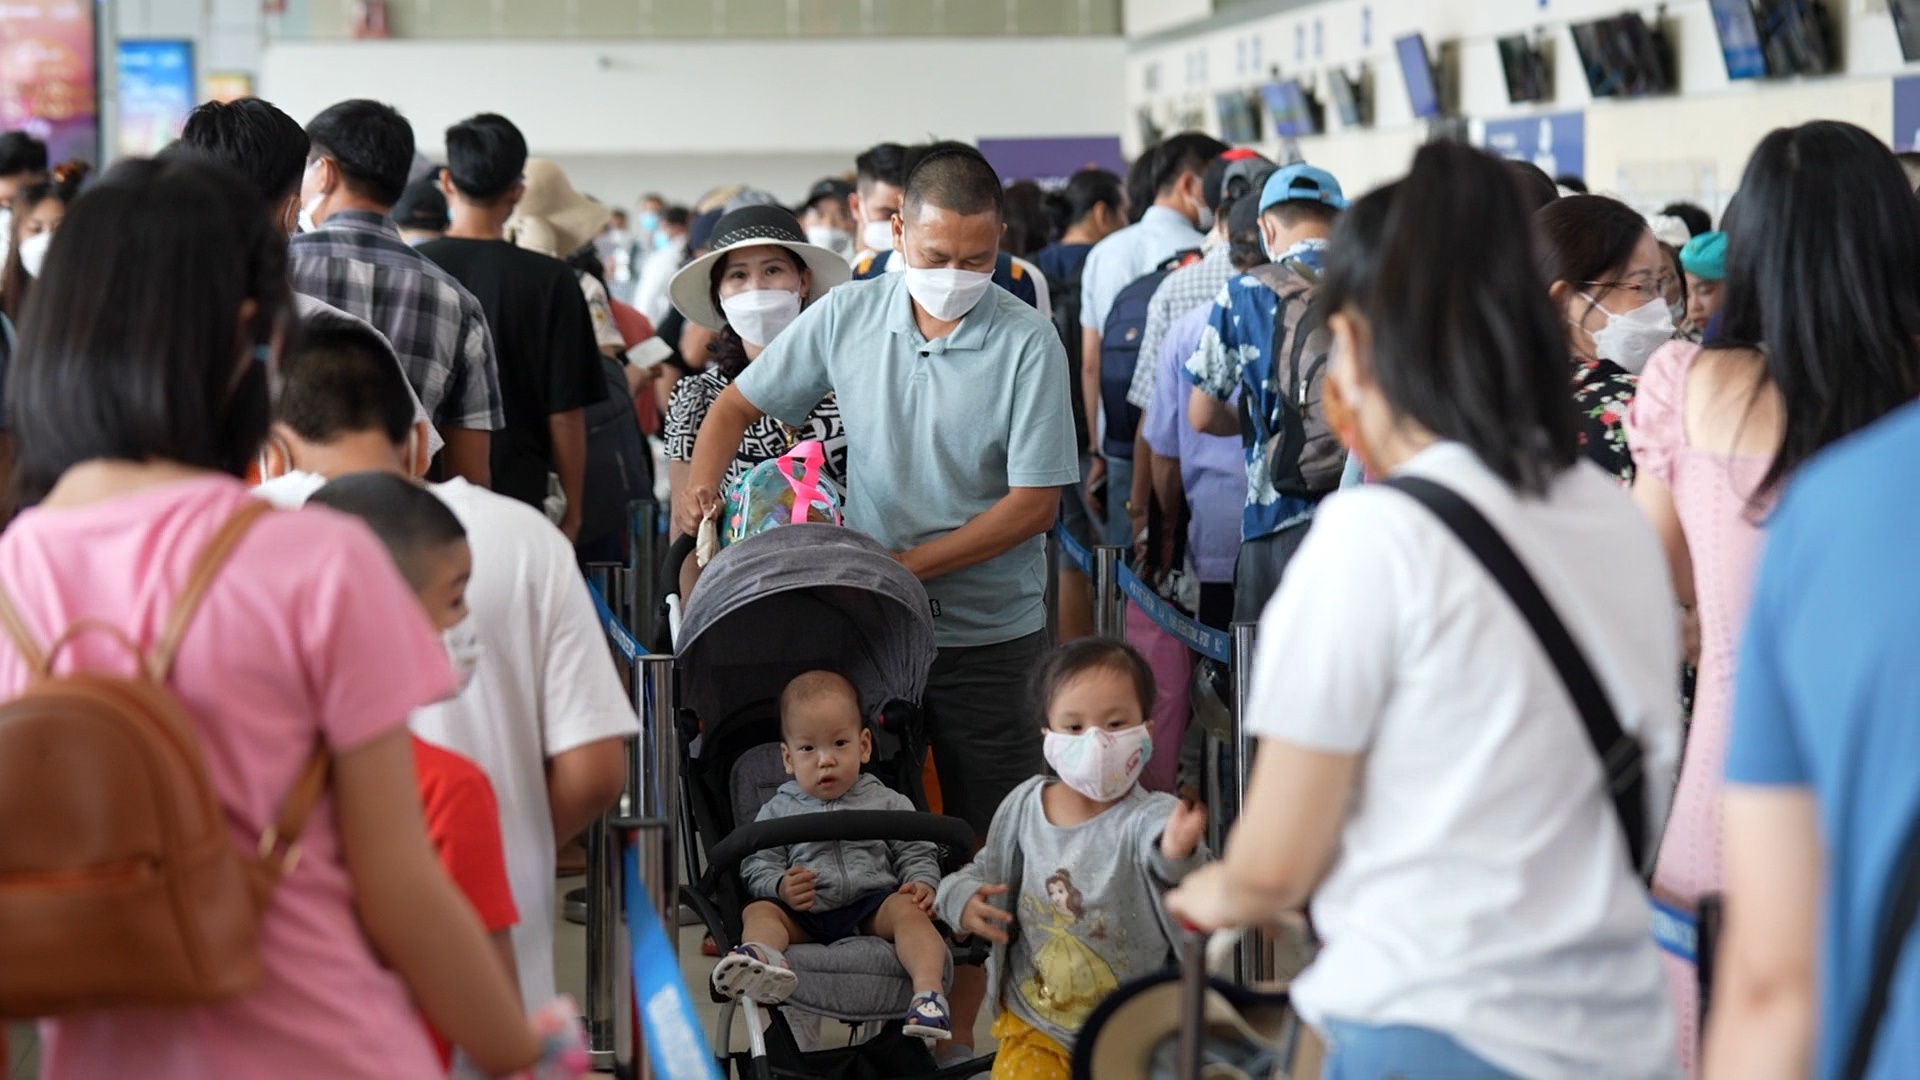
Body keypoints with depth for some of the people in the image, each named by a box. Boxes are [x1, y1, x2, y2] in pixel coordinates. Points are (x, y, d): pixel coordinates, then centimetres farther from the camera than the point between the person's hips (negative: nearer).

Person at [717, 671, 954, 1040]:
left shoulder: (888, 805, 16)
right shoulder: (779, 812, 16)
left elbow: (916, 854, 15)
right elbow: (757, 866, 9)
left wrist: (923, 884, -7)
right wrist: (780, 886, -13)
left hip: (873, 903, 0)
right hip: (803, 914, 1)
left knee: (908, 911, -29)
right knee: (758, 911, -24)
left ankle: (929, 989, -49)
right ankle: (762, 957, -59)